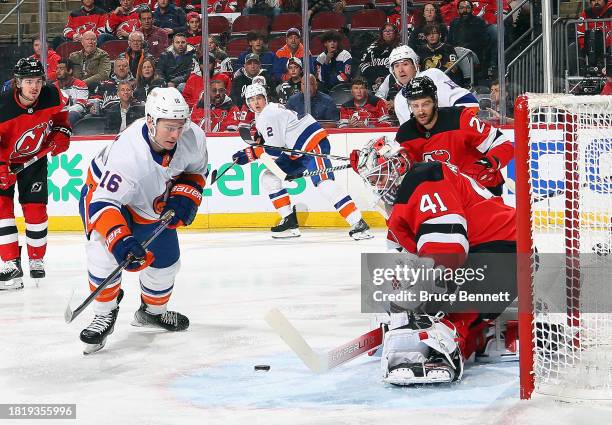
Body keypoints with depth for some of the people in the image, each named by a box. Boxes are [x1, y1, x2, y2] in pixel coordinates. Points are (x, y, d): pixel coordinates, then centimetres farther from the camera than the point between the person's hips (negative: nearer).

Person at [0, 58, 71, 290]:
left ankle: (36, 260, 20)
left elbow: (61, 114, 6)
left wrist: (61, 135, -6)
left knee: (35, 210, 0)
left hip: (35, 159, 2)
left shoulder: (53, 96, -19)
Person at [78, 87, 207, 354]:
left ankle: (153, 311, 44)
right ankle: (104, 314, -8)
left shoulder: (193, 138, -26)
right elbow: (104, 203, -43)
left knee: (166, 260, 13)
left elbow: (196, 169, -1)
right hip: (104, 192, -6)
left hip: (155, 202, 6)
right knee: (104, 249, -30)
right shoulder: (128, 154, -44)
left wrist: (186, 196, -18)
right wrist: (120, 240, -57)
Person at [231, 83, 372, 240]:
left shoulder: (270, 115, -16)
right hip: (297, 152, 11)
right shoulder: (260, 117, 16)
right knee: (270, 177, 8)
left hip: (314, 145, -11)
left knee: (323, 182, -27)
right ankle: (290, 222, 7)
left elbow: (274, 150, -21)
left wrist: (250, 154, -17)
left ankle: (358, 224, -34)